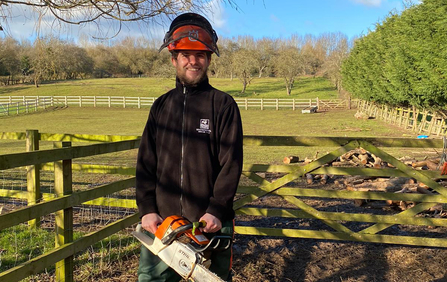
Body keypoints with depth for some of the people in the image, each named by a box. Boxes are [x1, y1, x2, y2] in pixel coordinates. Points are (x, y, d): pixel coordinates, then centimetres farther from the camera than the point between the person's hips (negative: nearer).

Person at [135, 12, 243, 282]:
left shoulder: (223, 104, -2)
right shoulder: (161, 105, 10)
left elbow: (231, 164, -7)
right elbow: (146, 162, 8)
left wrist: (216, 211, -14)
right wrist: (147, 209, -2)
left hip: (210, 222, -3)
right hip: (163, 222, 3)